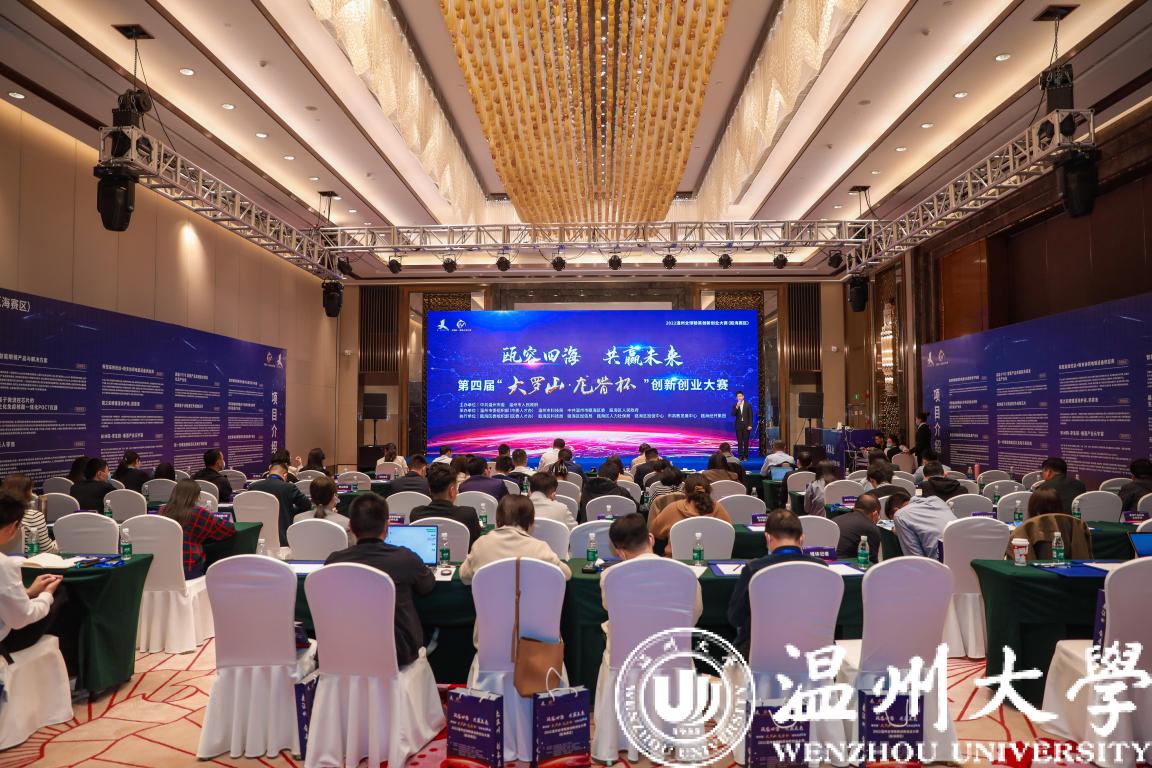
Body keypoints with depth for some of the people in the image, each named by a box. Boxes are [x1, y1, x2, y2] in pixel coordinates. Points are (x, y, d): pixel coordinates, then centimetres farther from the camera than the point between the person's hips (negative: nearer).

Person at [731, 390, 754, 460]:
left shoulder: (748, 405, 2)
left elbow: (750, 416, 0)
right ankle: (740, 456, 2)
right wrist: (737, 406, -16)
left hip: (746, 425, -1)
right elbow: (733, 414, -6)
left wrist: (750, 425, -8)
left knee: (746, 441, -1)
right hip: (738, 425, 1)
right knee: (739, 442, -1)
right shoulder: (735, 406, 7)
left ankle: (745, 456, 5)